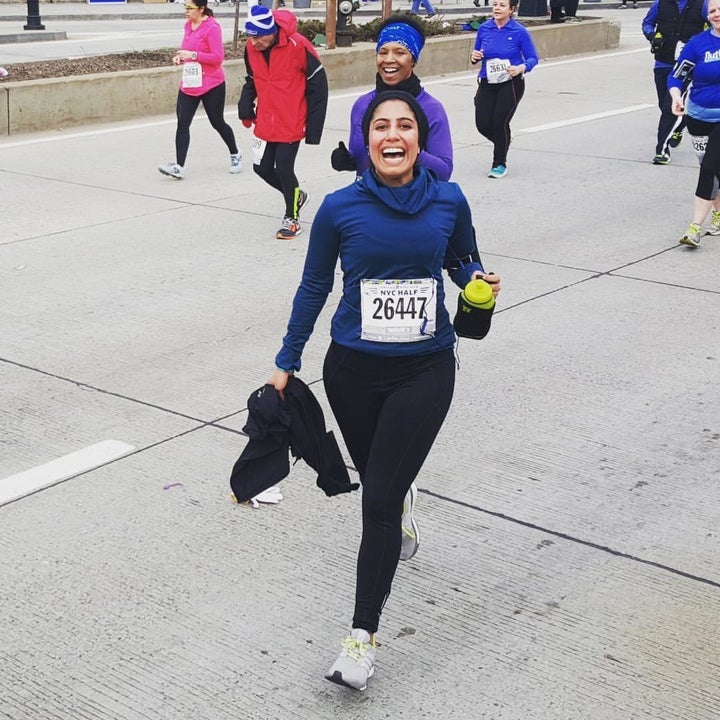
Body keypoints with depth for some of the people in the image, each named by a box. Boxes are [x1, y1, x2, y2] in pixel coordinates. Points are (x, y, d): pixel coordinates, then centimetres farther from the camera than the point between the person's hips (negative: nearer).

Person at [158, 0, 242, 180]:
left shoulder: (212, 27, -15)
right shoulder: (188, 25, 8)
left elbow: (218, 57, -18)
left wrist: (193, 55, -25)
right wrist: (180, 56, 2)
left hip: (211, 86, -6)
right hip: (188, 84, 6)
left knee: (217, 123, 9)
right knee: (182, 124, -6)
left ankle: (235, 155, 34)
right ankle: (179, 167, -11)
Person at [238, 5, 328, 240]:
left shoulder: (298, 45, -20)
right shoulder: (251, 47, -4)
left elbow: (317, 84, -12)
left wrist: (313, 126, -10)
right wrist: (246, 107, -1)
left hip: (291, 123, -6)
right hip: (265, 122, 6)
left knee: (284, 169, -4)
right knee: (262, 167, 8)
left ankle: (291, 218, 18)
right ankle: (296, 195, 36)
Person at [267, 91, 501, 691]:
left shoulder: (449, 202, -5)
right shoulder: (340, 209, -6)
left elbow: (464, 263, 13)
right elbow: (314, 288, 5)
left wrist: (480, 280, -11)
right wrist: (287, 363, 8)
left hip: (425, 371, -1)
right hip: (353, 371, 2)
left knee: (379, 501, -9)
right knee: (379, 480, 21)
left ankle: (363, 635, -1)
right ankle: (404, 499, 60)